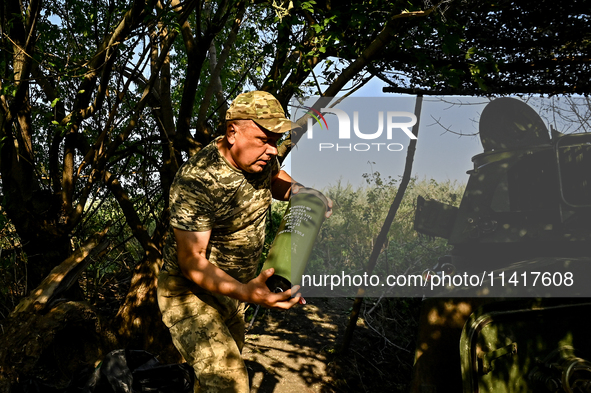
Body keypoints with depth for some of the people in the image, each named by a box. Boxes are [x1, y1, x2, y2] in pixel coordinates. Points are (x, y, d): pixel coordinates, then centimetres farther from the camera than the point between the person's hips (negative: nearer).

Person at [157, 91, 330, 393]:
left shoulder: (259, 157, -6)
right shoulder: (197, 180, -30)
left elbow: (275, 179, 18)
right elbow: (192, 261, -29)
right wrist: (245, 292, -43)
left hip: (231, 289, 8)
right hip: (190, 293, -8)